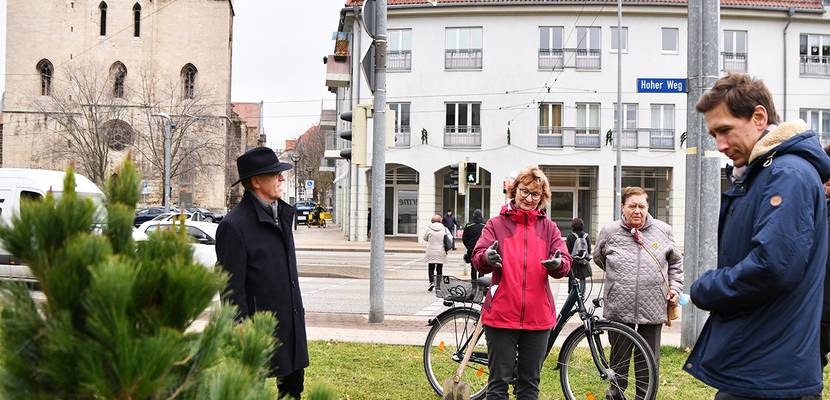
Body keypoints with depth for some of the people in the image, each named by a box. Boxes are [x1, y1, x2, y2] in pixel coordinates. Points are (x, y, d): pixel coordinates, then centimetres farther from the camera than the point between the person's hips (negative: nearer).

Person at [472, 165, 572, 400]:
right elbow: (477, 258, -7)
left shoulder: (549, 228, 9)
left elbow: (565, 263, -1)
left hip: (538, 316, 3)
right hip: (501, 314, -2)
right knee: (499, 381, 4)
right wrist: (487, 258, -31)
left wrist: (558, 264, -25)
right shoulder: (496, 224, 3)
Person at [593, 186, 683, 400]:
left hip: (653, 309, 1)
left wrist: (675, 287, 6)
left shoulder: (663, 230, 3)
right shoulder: (609, 231, 0)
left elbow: (676, 262, 16)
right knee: (619, 358, 12)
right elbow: (599, 258, 17)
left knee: (649, 362, 10)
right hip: (619, 308, -1)